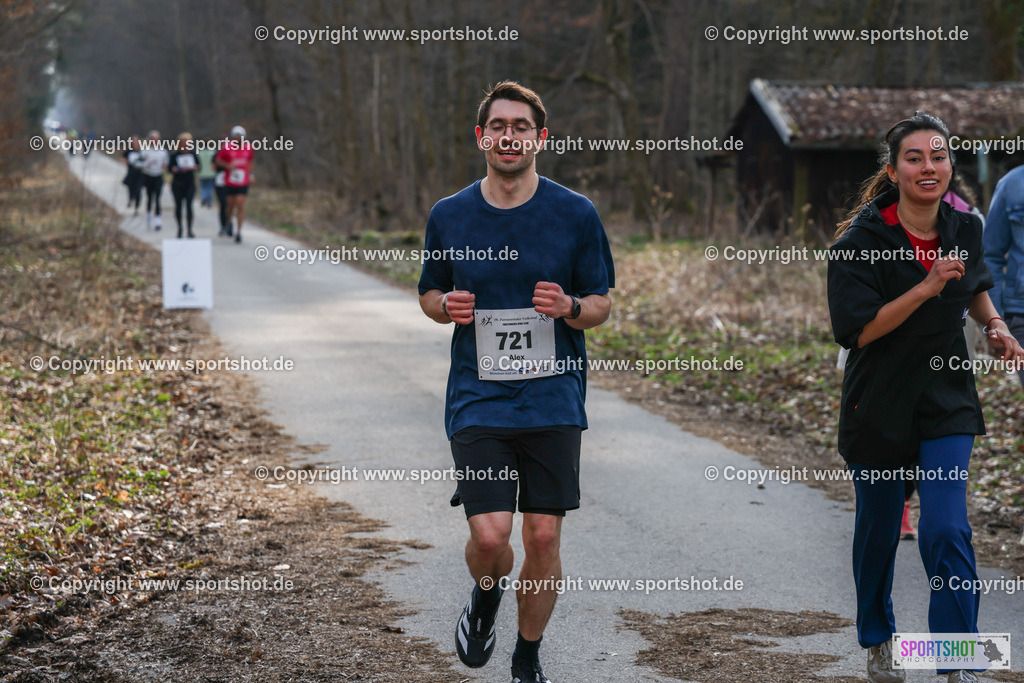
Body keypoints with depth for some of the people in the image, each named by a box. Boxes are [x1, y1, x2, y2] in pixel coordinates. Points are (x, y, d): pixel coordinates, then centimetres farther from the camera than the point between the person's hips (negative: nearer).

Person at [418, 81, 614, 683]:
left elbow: (602, 304, 5)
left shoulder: (576, 215, -1)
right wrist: (447, 307, -8)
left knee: (544, 538, 2)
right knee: (489, 536, -12)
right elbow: (429, 295, 16)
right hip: (478, 401, 0)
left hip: (553, 402, 0)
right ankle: (487, 596, 24)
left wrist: (569, 308, -17)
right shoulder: (449, 216, 3)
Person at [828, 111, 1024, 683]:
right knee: (879, 527, 13)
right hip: (880, 404, -2)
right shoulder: (862, 241, -15)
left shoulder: (966, 229, 0)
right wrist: (927, 287, -28)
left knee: (947, 530, -11)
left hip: (948, 400, 2)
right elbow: (855, 330, -22)